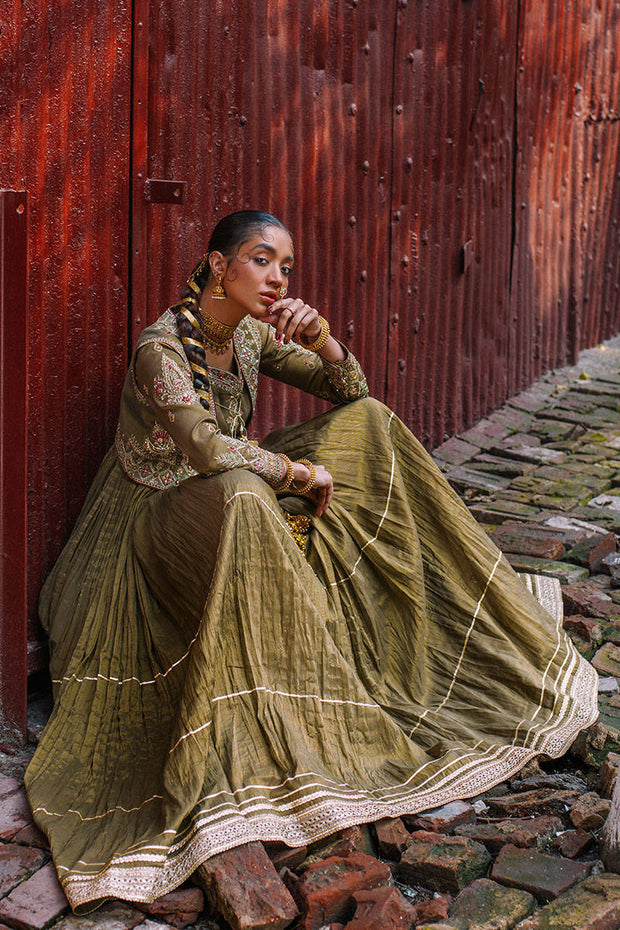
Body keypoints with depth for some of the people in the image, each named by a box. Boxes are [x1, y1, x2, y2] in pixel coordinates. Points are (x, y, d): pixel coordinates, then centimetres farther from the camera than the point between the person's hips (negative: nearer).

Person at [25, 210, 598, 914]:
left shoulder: (251, 334, 2)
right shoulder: (161, 347, -21)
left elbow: (351, 393, 4)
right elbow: (207, 447, -36)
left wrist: (319, 336, -16)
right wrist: (304, 474, -26)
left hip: (229, 502, 8)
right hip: (154, 511, -8)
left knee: (369, 423, 1)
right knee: (239, 496, -43)